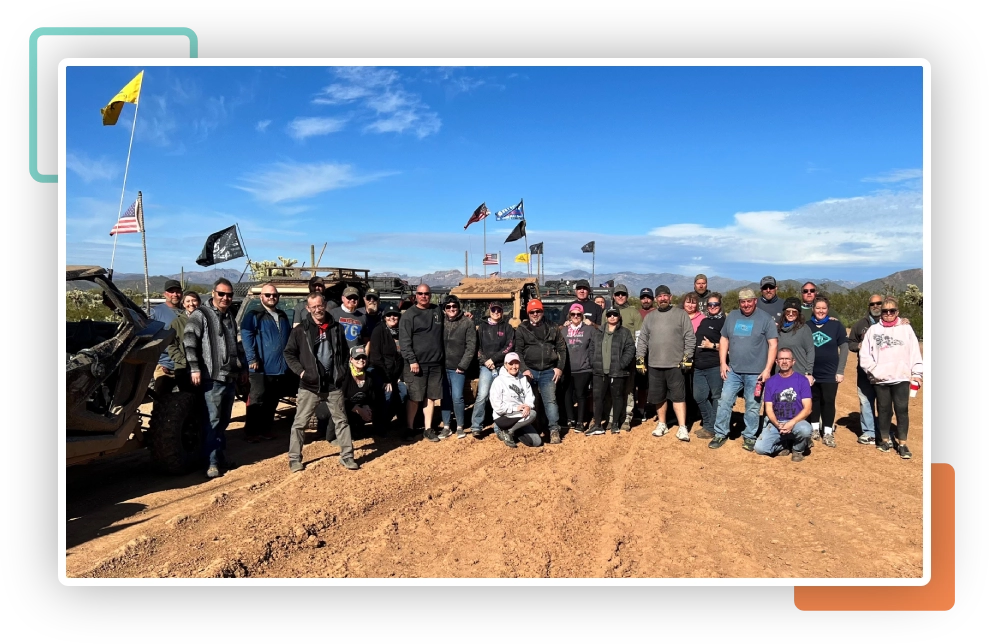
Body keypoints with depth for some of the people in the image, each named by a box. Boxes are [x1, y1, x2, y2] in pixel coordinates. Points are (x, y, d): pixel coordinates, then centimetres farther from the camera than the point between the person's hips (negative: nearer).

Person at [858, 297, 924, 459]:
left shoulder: (906, 328, 6)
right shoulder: (873, 329, 5)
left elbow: (915, 352, 4)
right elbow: (864, 353, 3)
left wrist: (917, 373, -1)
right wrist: (873, 370, -7)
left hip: (901, 378, -1)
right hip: (880, 379, 1)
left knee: (902, 410, -1)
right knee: (884, 409, 9)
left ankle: (902, 444, 5)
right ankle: (885, 439, 22)